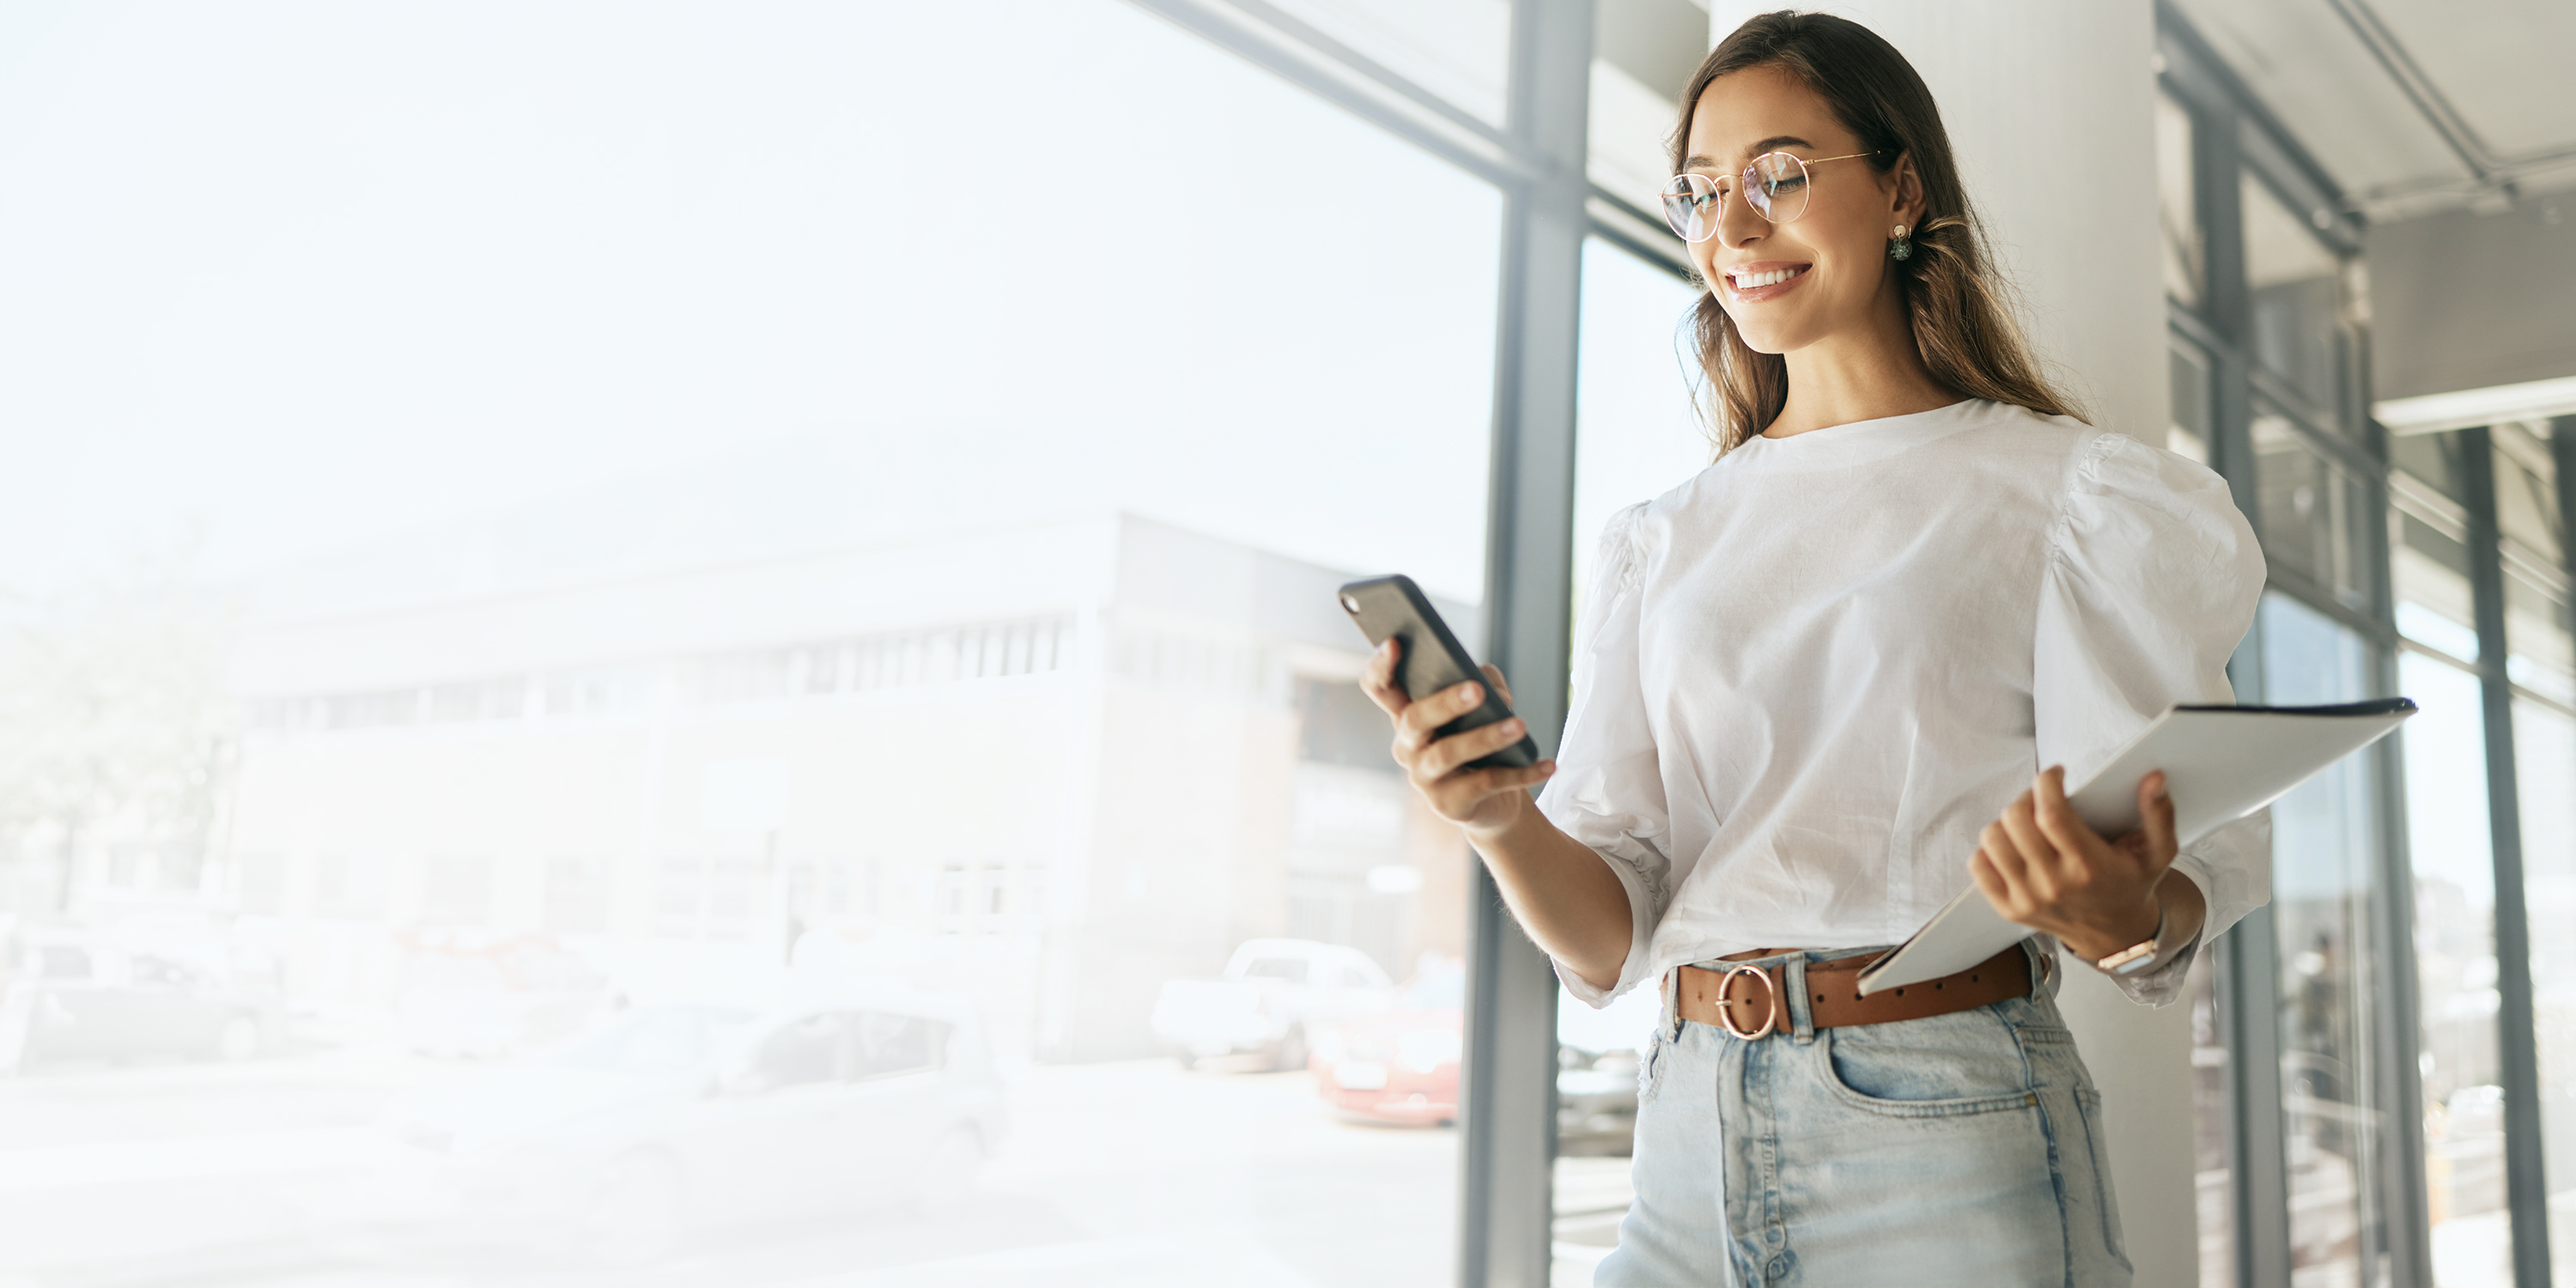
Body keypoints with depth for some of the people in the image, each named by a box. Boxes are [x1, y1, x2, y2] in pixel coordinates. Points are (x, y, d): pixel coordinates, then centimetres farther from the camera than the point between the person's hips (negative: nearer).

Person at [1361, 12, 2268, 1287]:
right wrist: (1500, 816, -16)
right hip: (1691, 1138, 3)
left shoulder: (2068, 490, 1)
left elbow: (2197, 872, -3)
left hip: (1951, 1132, -3)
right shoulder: (1657, 543, 10)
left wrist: (2123, 915, -26)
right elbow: (1611, 933, 5)